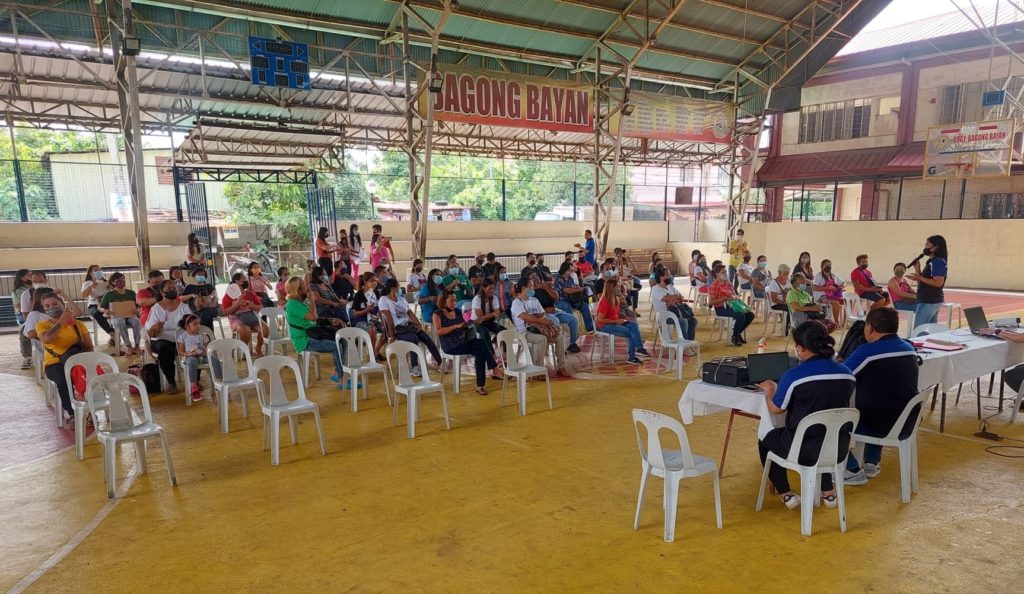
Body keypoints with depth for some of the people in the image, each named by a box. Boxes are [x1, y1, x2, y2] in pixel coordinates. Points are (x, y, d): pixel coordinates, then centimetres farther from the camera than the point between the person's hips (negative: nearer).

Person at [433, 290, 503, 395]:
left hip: (463, 342, 6)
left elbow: (465, 326, 24)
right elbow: (438, 331, -16)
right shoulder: (438, 314, -3)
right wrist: (456, 326, -22)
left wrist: (470, 323, 0)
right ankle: (495, 369, -17)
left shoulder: (457, 312, 15)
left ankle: (480, 385, -24)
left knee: (480, 353, -26)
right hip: (450, 346, -6)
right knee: (482, 343, -25)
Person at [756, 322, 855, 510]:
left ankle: (786, 495, 22)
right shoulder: (847, 373, -3)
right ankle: (828, 492, 37)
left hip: (803, 449, -5)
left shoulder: (793, 375, -19)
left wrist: (770, 390, 16)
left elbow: (776, 409, -4)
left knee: (766, 440, 25)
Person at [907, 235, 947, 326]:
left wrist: (919, 278, -23)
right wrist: (917, 269, 7)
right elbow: (924, 281, 17)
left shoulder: (938, 262, -14)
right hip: (932, 301, 10)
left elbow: (938, 283, -23)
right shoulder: (932, 261, 17)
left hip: (929, 302, -10)